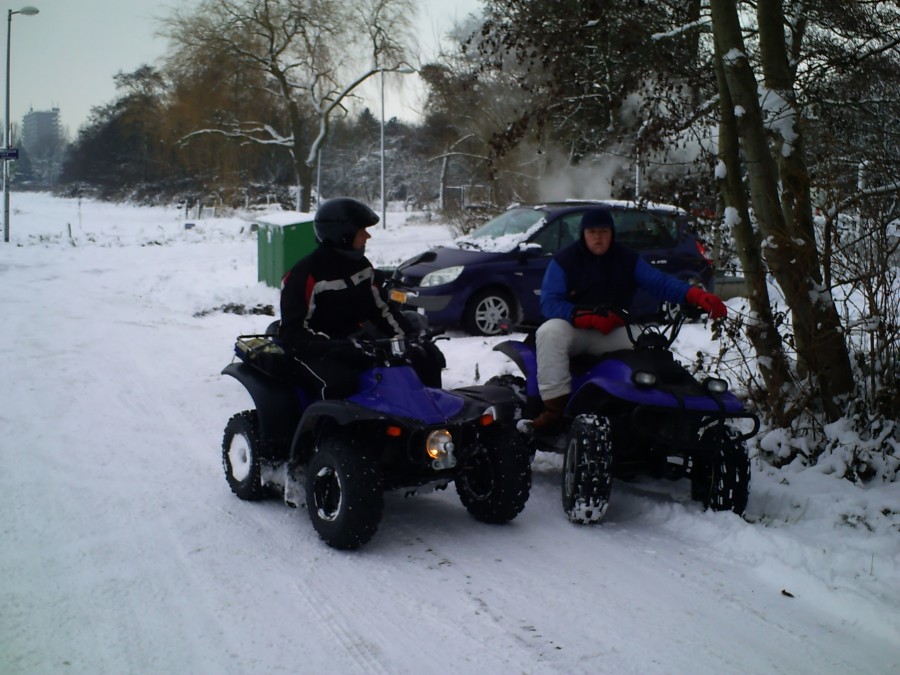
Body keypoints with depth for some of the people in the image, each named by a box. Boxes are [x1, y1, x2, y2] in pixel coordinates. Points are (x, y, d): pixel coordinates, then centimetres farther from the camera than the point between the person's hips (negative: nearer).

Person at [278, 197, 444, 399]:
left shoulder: (362, 266, 7)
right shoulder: (305, 274, -15)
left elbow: (381, 307, 15)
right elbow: (293, 332, -18)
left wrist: (411, 335, -1)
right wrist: (338, 347, -32)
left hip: (359, 339, 7)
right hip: (315, 350, -7)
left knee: (428, 355, 0)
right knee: (339, 382, -41)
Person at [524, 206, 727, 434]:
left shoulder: (628, 260, 6)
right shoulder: (564, 260, -2)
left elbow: (660, 282, -8)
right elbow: (549, 303, -12)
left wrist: (695, 294, -30)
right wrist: (591, 318, -25)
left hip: (614, 334, 3)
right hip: (573, 329, -3)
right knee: (549, 332, -35)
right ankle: (555, 408, -39)